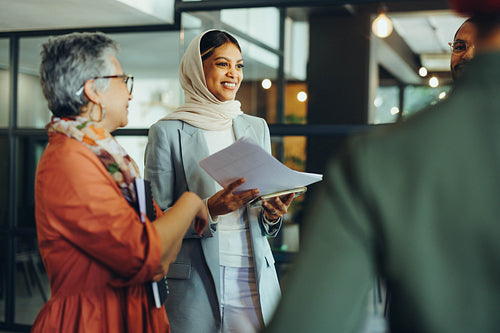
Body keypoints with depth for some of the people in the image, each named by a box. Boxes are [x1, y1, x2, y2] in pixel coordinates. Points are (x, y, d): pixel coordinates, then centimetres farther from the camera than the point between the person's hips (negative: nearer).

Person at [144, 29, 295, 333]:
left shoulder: (257, 128, 12)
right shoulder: (167, 132, -3)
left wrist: (273, 213, -6)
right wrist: (209, 210, -20)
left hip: (256, 280, 4)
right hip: (196, 284, -4)